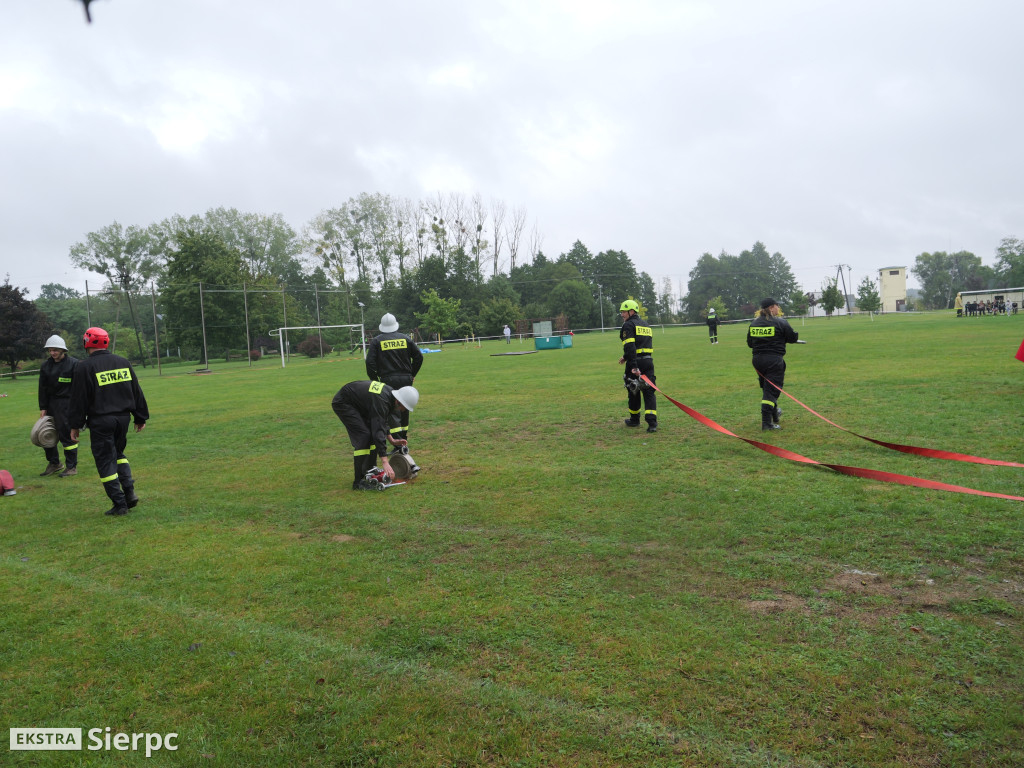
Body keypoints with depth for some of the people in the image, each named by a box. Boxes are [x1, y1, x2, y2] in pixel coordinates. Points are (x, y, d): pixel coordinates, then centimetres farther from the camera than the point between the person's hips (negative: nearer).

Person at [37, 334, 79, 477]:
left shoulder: (73, 364, -7)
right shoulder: (46, 365, 9)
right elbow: (43, 388, 12)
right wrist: (42, 408, 7)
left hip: (67, 403, -6)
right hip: (51, 404, 6)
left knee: (66, 434, -5)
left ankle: (72, 467, 6)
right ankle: (54, 463, 27)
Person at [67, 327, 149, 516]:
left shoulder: (85, 367, -8)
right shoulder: (123, 362, 7)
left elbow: (79, 399, -7)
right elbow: (137, 392, 12)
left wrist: (75, 425, 1)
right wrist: (141, 417, 19)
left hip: (100, 422, -5)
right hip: (123, 418, 6)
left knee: (106, 462, 2)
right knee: (118, 454, 23)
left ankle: (120, 504, 2)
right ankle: (129, 492, 10)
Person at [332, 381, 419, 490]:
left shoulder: (390, 393, -4)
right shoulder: (381, 402, -33)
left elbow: (382, 421, 13)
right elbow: (379, 431, -37)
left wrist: (391, 440, 9)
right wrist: (386, 463, -40)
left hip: (356, 403, 10)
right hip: (342, 403, -10)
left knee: (372, 434, 6)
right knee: (363, 436, -18)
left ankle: (369, 472, 16)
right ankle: (358, 482, -14)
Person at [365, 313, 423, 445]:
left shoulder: (377, 341, 0)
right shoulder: (405, 338, 7)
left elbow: (370, 362, -7)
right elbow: (419, 356, 6)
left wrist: (374, 379, 3)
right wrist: (412, 374, 15)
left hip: (388, 380, -3)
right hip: (406, 379, 3)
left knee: (392, 413, -4)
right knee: (404, 410, 16)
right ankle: (404, 442, 24)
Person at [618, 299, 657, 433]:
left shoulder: (628, 325, -6)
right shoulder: (646, 325, 20)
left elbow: (629, 346, -18)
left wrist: (633, 366, -24)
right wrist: (626, 357, 30)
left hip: (635, 362, -6)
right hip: (648, 361, 6)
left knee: (633, 391, 12)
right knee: (649, 392, 2)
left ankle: (634, 419, 27)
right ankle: (652, 422, -11)